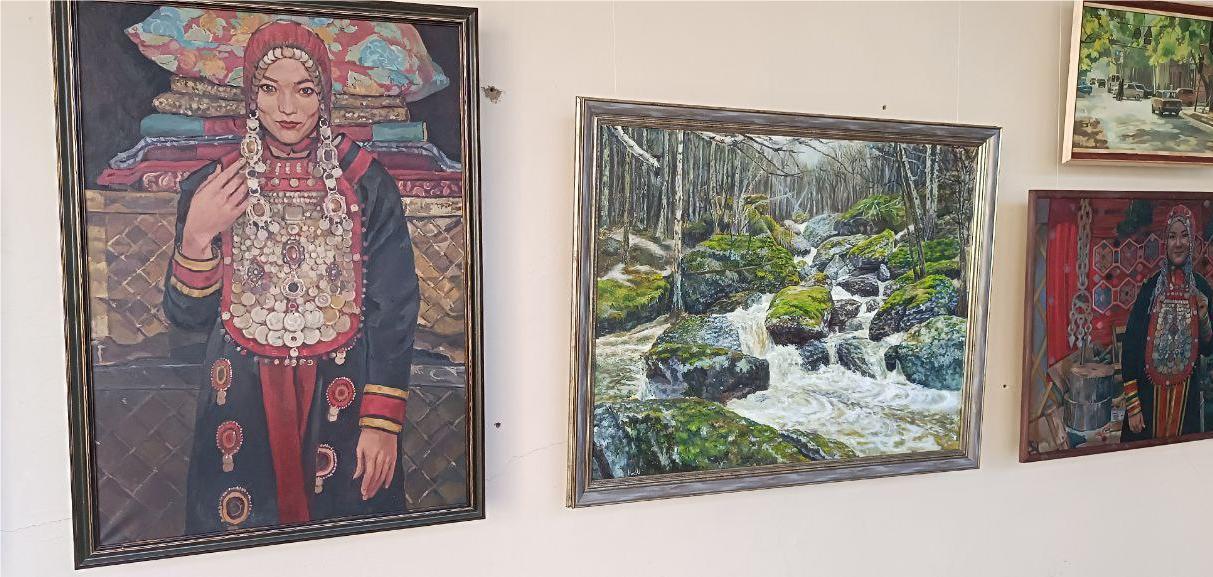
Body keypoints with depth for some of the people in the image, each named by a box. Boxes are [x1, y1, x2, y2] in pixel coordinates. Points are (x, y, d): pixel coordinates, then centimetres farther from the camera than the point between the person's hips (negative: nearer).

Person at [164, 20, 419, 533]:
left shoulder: (366, 183, -5)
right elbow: (187, 316, 3)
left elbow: (394, 309, -6)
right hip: (242, 401, 1)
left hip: (339, 398, -1)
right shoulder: (215, 186, 1)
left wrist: (381, 422, -11)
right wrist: (196, 235, -13)